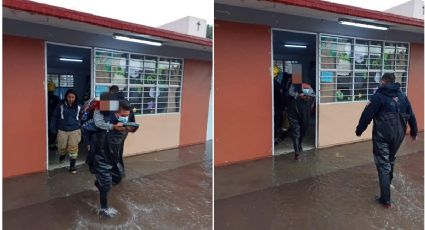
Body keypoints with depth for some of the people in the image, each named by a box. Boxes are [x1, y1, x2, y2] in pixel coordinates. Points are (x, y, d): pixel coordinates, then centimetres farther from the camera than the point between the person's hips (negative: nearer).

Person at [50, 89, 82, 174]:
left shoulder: (78, 107, -2)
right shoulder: (61, 106, -4)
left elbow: (81, 118, 8)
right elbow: (54, 117, 2)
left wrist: (81, 129, 4)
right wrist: (53, 129, 1)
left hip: (75, 130, 0)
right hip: (62, 130, 0)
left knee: (73, 148, -2)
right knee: (62, 147, 12)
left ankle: (72, 166, 9)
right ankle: (62, 156, 46)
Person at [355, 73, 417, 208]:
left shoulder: (378, 96, -8)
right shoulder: (402, 96, 9)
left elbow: (367, 115, -10)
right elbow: (411, 116, 16)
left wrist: (359, 130, 2)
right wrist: (414, 131, 29)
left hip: (382, 135, -6)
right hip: (398, 135, 6)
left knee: (383, 164, -3)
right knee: (390, 160, 26)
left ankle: (386, 199, -5)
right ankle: (388, 183, 46)